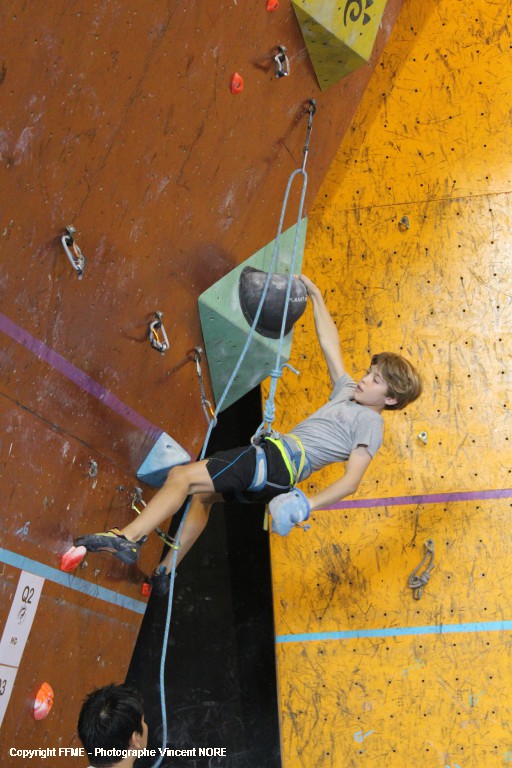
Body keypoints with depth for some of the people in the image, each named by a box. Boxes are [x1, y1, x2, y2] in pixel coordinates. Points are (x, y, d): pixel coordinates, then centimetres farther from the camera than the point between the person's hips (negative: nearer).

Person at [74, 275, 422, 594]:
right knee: (202, 495, 24)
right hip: (275, 462, 10)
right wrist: (316, 295, 25)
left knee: (181, 476, -17)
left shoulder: (370, 422, -7)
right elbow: (330, 344, 24)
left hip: (276, 462, -10)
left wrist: (309, 504, -29)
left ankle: (127, 538, -20)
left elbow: (352, 479, -17)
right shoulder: (348, 392, 17)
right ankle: (164, 574, 28)